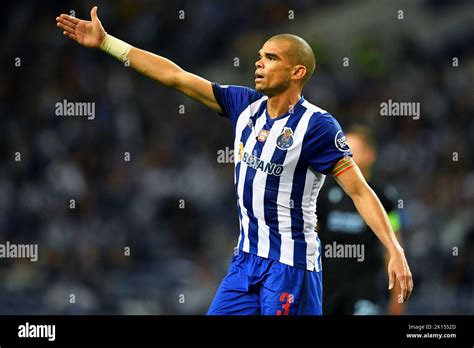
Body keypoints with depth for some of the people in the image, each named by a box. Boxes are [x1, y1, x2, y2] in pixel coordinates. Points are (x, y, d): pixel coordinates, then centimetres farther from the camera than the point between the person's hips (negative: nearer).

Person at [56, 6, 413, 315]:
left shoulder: (317, 125, -13)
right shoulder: (246, 105, 6)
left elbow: (359, 190, -15)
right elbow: (175, 76, 8)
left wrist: (395, 251, -25)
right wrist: (105, 42, 7)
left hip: (290, 263, -7)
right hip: (246, 257, 7)